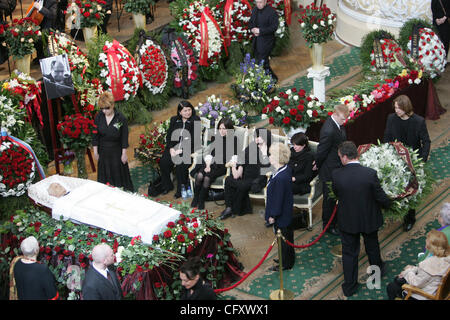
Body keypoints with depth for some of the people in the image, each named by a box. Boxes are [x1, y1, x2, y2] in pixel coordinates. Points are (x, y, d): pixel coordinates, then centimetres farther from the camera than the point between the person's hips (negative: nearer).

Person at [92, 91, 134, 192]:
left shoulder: (121, 118, -17)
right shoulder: (99, 117, -8)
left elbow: (124, 137, -10)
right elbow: (95, 135, 1)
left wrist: (124, 153, -8)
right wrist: (95, 151, 3)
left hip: (116, 151, -3)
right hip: (103, 151, 3)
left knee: (118, 175, 5)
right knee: (105, 175, 11)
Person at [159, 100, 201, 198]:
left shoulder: (195, 120, 0)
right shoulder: (174, 120, 14)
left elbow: (194, 139, -7)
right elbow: (169, 135, 12)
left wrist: (181, 150, -14)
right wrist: (171, 148, -6)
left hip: (187, 148, -4)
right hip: (173, 146, 4)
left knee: (180, 164, -31)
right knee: (163, 163, -21)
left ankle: (181, 189, -13)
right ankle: (167, 186, 1)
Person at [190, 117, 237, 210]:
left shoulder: (233, 139, 1)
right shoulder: (215, 138, 14)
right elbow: (209, 153, 11)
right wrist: (208, 165, -5)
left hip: (223, 166, -4)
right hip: (213, 163, 4)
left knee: (207, 178, -30)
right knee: (199, 175, -26)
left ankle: (201, 201, -16)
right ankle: (195, 198, -9)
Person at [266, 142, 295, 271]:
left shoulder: (279, 178, -34)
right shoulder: (287, 169, -8)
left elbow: (277, 199, -26)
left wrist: (272, 216, -16)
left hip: (280, 217, -9)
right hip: (287, 213, 9)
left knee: (283, 238, 10)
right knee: (288, 236, 25)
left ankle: (285, 264, 27)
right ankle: (289, 258, 43)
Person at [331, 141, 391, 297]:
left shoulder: (336, 175, -22)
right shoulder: (370, 174, -24)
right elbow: (381, 198, -16)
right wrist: (388, 204, 8)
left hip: (347, 221, 0)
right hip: (369, 220, 0)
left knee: (349, 253, 16)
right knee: (372, 247, 27)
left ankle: (349, 287, 27)